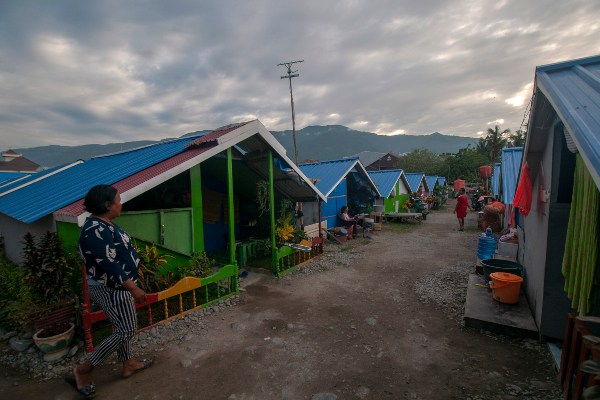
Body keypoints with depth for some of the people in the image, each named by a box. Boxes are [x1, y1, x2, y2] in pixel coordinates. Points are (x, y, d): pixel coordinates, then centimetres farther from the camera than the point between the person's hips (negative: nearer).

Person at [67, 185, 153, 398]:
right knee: (126, 330, -1)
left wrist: (130, 285, 25)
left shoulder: (101, 225, 6)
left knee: (123, 327, 20)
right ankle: (83, 370, 13)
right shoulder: (97, 230, -26)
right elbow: (109, 264, -29)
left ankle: (128, 364, 34)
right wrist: (133, 288, -25)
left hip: (114, 286, 10)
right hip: (111, 289, -10)